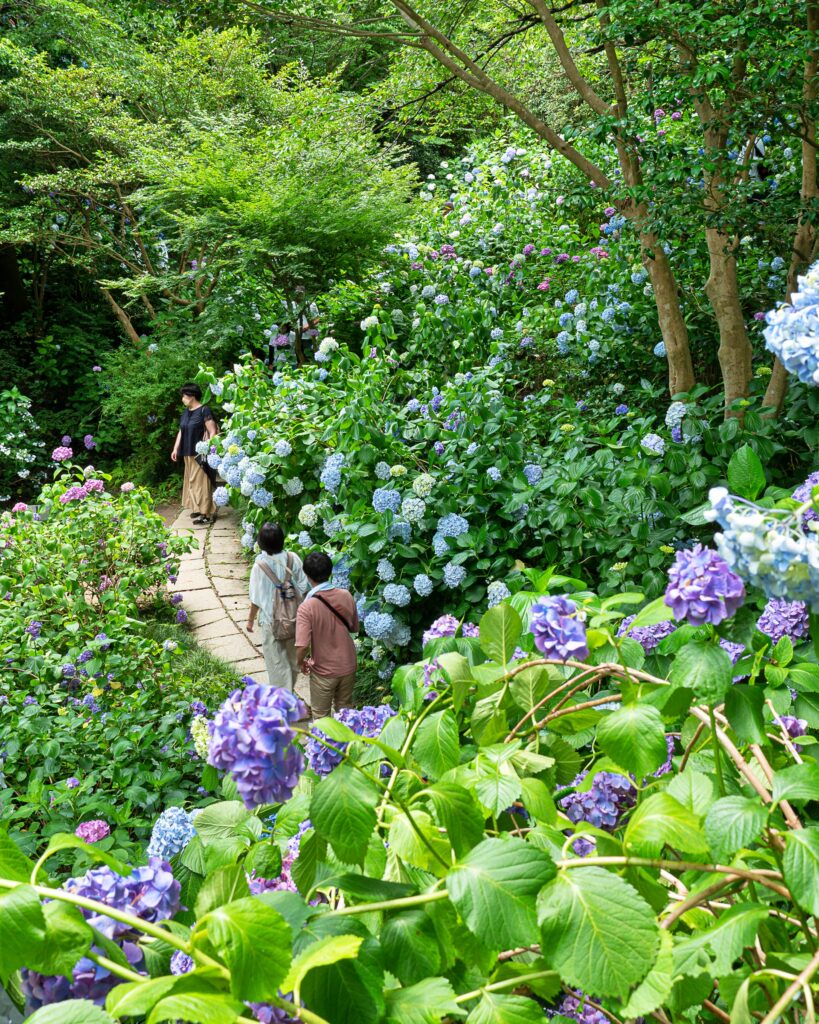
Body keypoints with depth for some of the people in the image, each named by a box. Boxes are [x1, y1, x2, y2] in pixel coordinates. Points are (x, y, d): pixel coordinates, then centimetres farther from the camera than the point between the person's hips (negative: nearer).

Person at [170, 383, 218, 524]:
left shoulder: (204, 411, -12)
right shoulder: (186, 412, 12)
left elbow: (213, 432, -14)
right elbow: (181, 431, 18)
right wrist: (175, 449, 14)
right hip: (189, 453, 8)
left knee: (201, 481, -8)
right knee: (192, 481, 11)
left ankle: (206, 513, -5)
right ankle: (198, 509, 20)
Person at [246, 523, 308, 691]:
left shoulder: (260, 565, -19)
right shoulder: (293, 559, -11)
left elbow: (256, 599, -11)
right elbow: (303, 588, -2)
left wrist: (250, 619, 5)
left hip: (273, 621, -4)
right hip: (294, 619, 4)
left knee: (277, 662, 9)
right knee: (292, 658, 21)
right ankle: (288, 693, 39)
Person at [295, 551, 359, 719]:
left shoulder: (307, 607, -25)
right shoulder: (346, 596, -11)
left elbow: (302, 646, -27)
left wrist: (300, 662, -6)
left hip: (323, 671, -4)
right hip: (348, 666, 4)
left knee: (321, 716, 17)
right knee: (345, 709, 25)